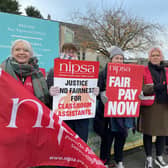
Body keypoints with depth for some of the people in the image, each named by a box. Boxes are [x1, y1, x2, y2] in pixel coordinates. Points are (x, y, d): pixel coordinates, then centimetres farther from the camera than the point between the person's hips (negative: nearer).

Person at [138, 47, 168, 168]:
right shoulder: (144, 71, 2)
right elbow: (139, 88, -8)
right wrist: (154, 87, -21)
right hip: (149, 105, -3)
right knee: (148, 132, 4)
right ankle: (149, 158, 20)